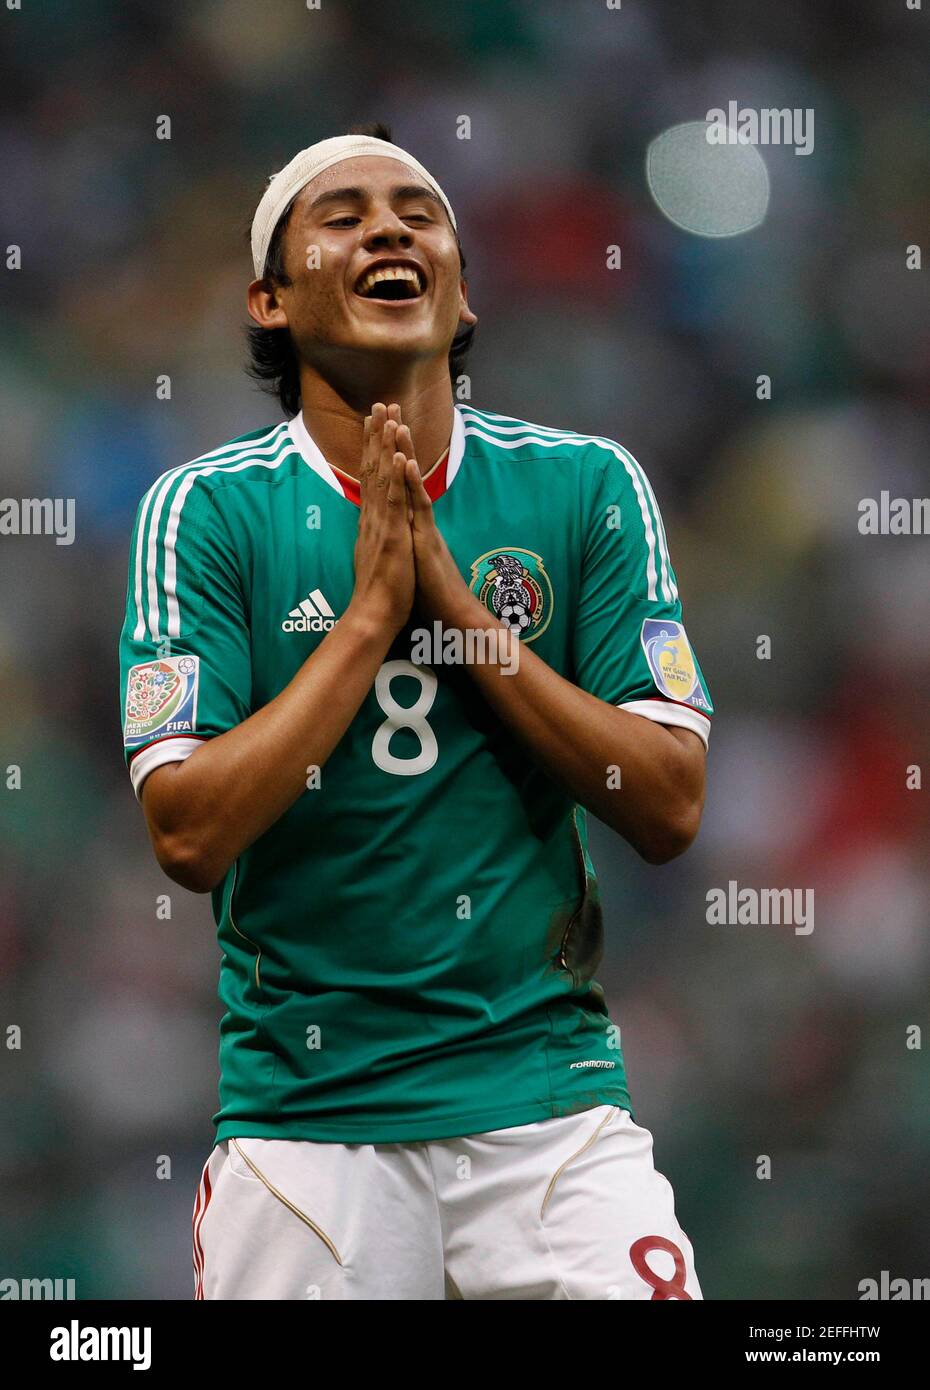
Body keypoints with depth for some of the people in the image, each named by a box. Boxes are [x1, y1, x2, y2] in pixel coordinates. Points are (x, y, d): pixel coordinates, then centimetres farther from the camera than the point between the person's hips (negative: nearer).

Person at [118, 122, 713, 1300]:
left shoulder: (585, 487, 3)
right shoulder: (208, 510, -2)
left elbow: (668, 810, -4)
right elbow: (189, 836, -10)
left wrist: (450, 596, -10)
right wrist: (371, 612, -14)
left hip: (546, 1101, 1)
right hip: (305, 1111, -1)